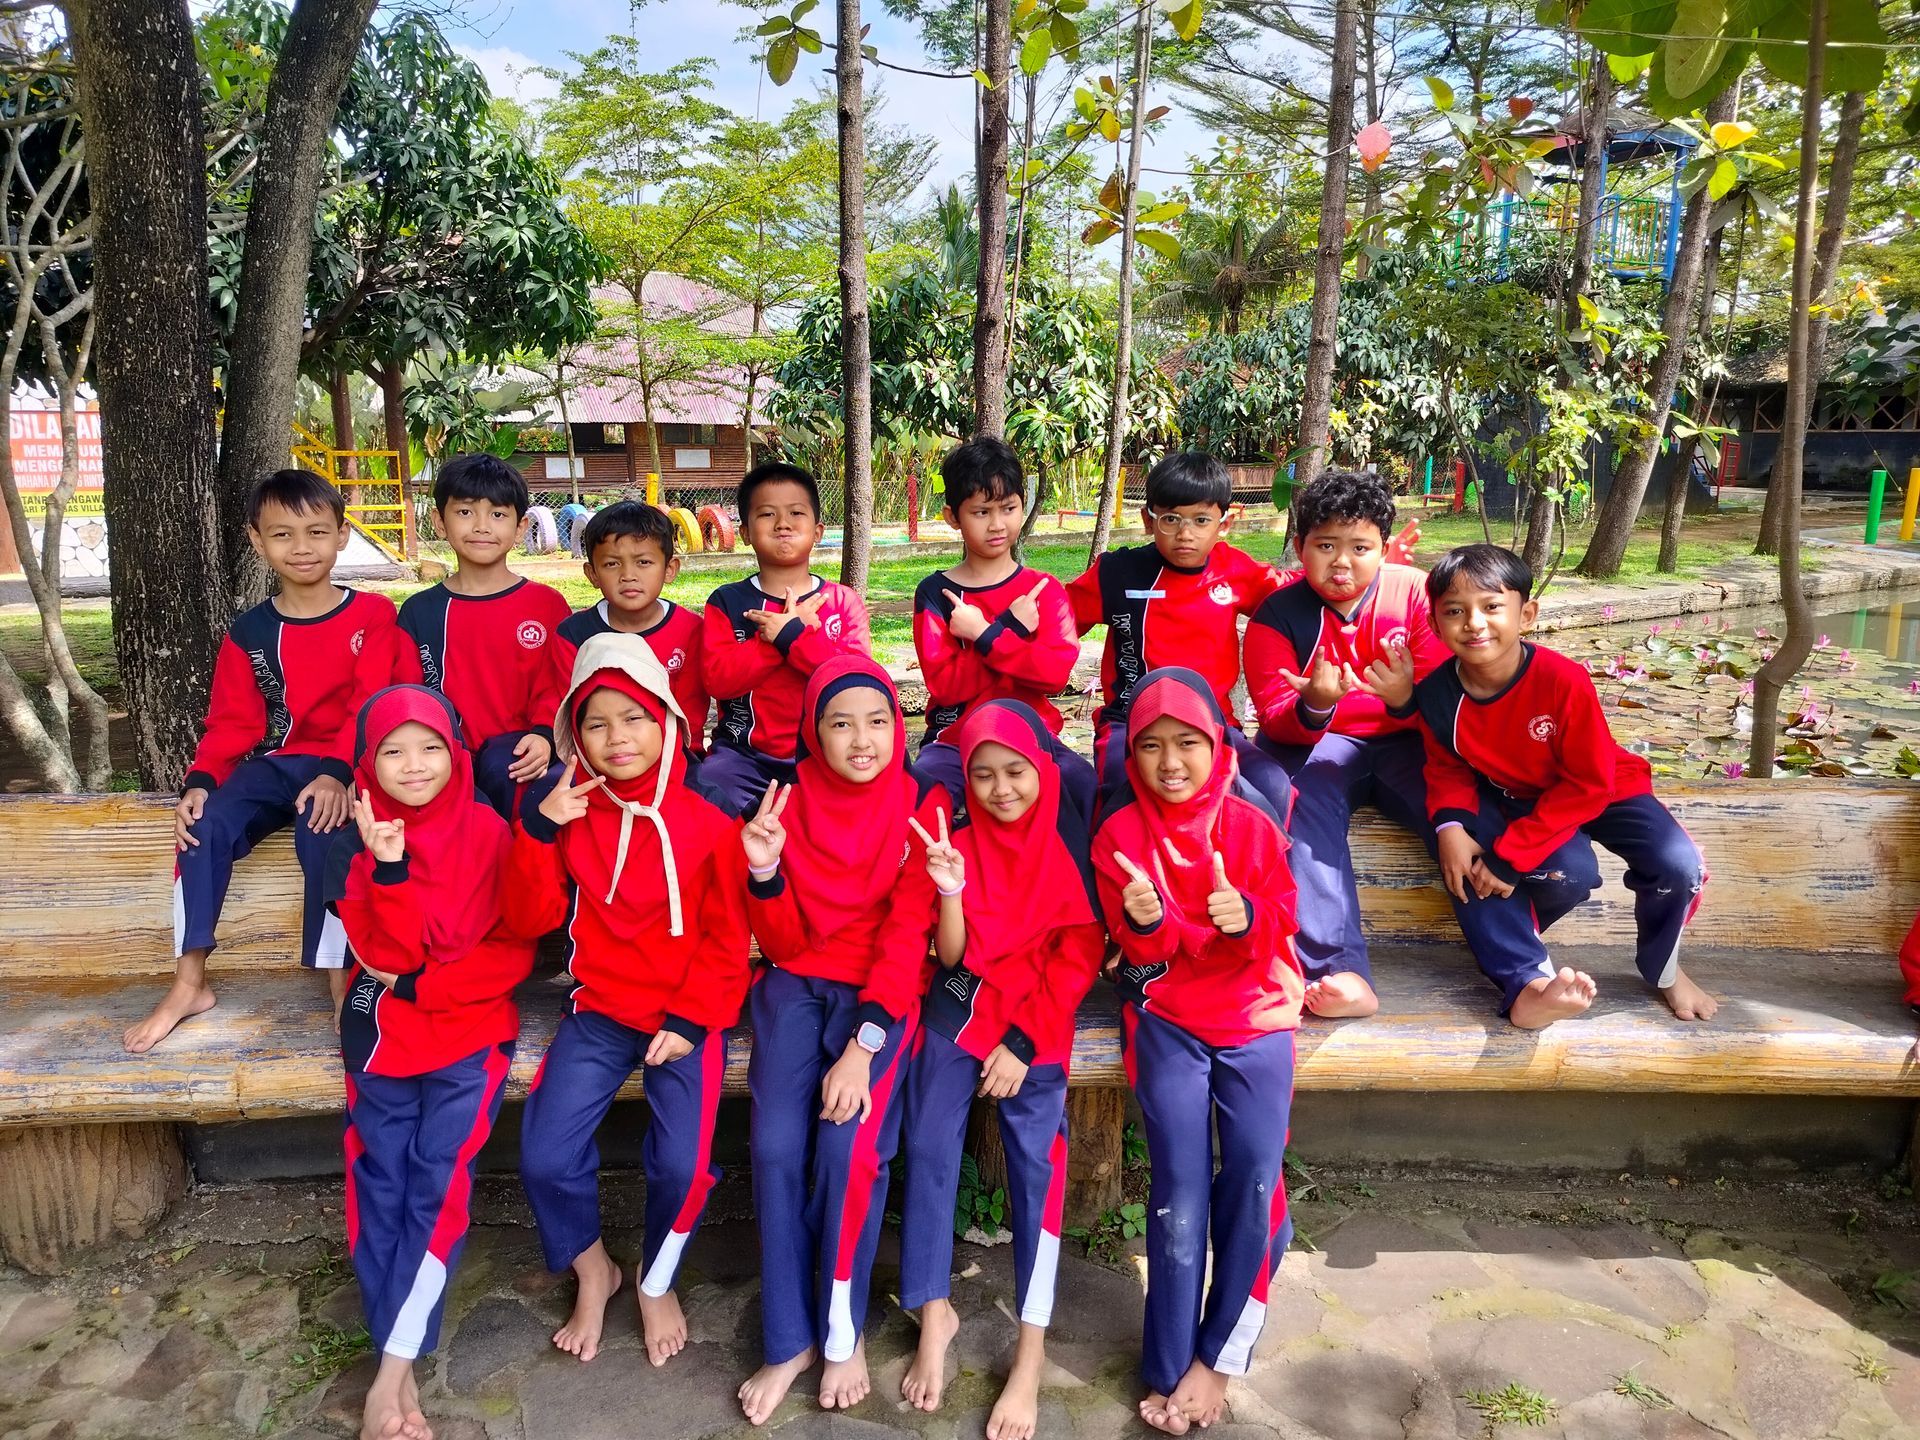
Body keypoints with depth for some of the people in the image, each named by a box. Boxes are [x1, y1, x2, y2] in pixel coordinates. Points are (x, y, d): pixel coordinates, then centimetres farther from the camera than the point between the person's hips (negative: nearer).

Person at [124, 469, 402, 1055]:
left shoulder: (372, 615, -2)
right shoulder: (248, 632, 8)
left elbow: (370, 705, -11)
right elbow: (233, 721, 6)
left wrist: (338, 774, -26)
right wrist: (199, 780, -13)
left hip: (342, 765, -4)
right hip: (274, 763, 4)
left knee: (321, 829, -33)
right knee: (204, 824, -22)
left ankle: (340, 985, -22)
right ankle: (189, 985, -9)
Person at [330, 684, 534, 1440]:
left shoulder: (490, 832, -4)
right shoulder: (356, 843, 1)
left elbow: (515, 951, -4)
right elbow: (385, 952, -11)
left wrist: (423, 985, -13)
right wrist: (388, 865, -25)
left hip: (469, 1031, -2)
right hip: (380, 1032, 2)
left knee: (437, 1184, -11)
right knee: (381, 1186, -1)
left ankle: (391, 1371, -4)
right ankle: (400, 1369, 7)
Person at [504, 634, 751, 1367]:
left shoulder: (708, 824, -7)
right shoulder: (571, 814, 2)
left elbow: (727, 939, -4)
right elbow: (530, 918, -4)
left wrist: (689, 1020, -13)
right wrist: (538, 829, -16)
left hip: (686, 1017, -3)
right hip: (599, 1011, 3)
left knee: (681, 1163, -17)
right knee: (544, 1157, -10)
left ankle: (656, 1282, 17)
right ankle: (593, 1271, 22)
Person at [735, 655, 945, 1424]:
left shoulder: (922, 805, -7)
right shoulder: (790, 800, 0)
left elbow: (907, 936, -12)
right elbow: (784, 944, -1)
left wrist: (861, 1048, -23)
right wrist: (766, 873, -22)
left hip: (881, 991, -2)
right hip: (798, 984, 2)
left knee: (848, 1144, -23)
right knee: (777, 1146, -19)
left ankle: (844, 1331, 0)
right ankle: (788, 1340, 0)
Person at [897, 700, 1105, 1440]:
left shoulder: (1071, 843, -1)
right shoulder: (960, 842, 3)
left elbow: (1078, 959, -2)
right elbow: (953, 955, -3)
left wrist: (1023, 1041, -10)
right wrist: (950, 892, -23)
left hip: (1037, 1014, -2)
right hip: (962, 1003, 2)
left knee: (1035, 1154, -18)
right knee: (930, 1145, -13)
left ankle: (1031, 1355, -12)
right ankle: (934, 1315, 4)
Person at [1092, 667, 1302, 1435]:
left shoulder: (1252, 823, 0)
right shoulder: (1119, 833, -2)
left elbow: (1282, 919, -1)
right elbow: (1138, 948, -3)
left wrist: (1249, 917, -24)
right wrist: (1145, 922, -27)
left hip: (1255, 1008, 1)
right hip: (1167, 1016, -1)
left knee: (1254, 1174, -14)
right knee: (1181, 1185, -11)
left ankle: (1216, 1357, 5)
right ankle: (1169, 1369, 6)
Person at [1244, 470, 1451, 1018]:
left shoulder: (1416, 593, -4)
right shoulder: (1276, 614, -7)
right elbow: (1278, 722, -11)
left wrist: (1405, 697, -31)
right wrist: (1313, 705, -35)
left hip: (1405, 740, 2)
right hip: (1314, 742, -1)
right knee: (1308, 801, -33)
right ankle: (1342, 971, -43)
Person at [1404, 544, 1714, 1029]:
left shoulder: (1564, 680, -31)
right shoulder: (1436, 694, -21)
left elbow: (1589, 784, -25)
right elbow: (1447, 769, -2)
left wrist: (1511, 853, -28)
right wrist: (1450, 825, -25)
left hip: (1602, 790, 0)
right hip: (1514, 797, 1)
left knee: (1679, 867, -19)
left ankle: (1661, 967, 11)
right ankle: (1528, 981, -10)